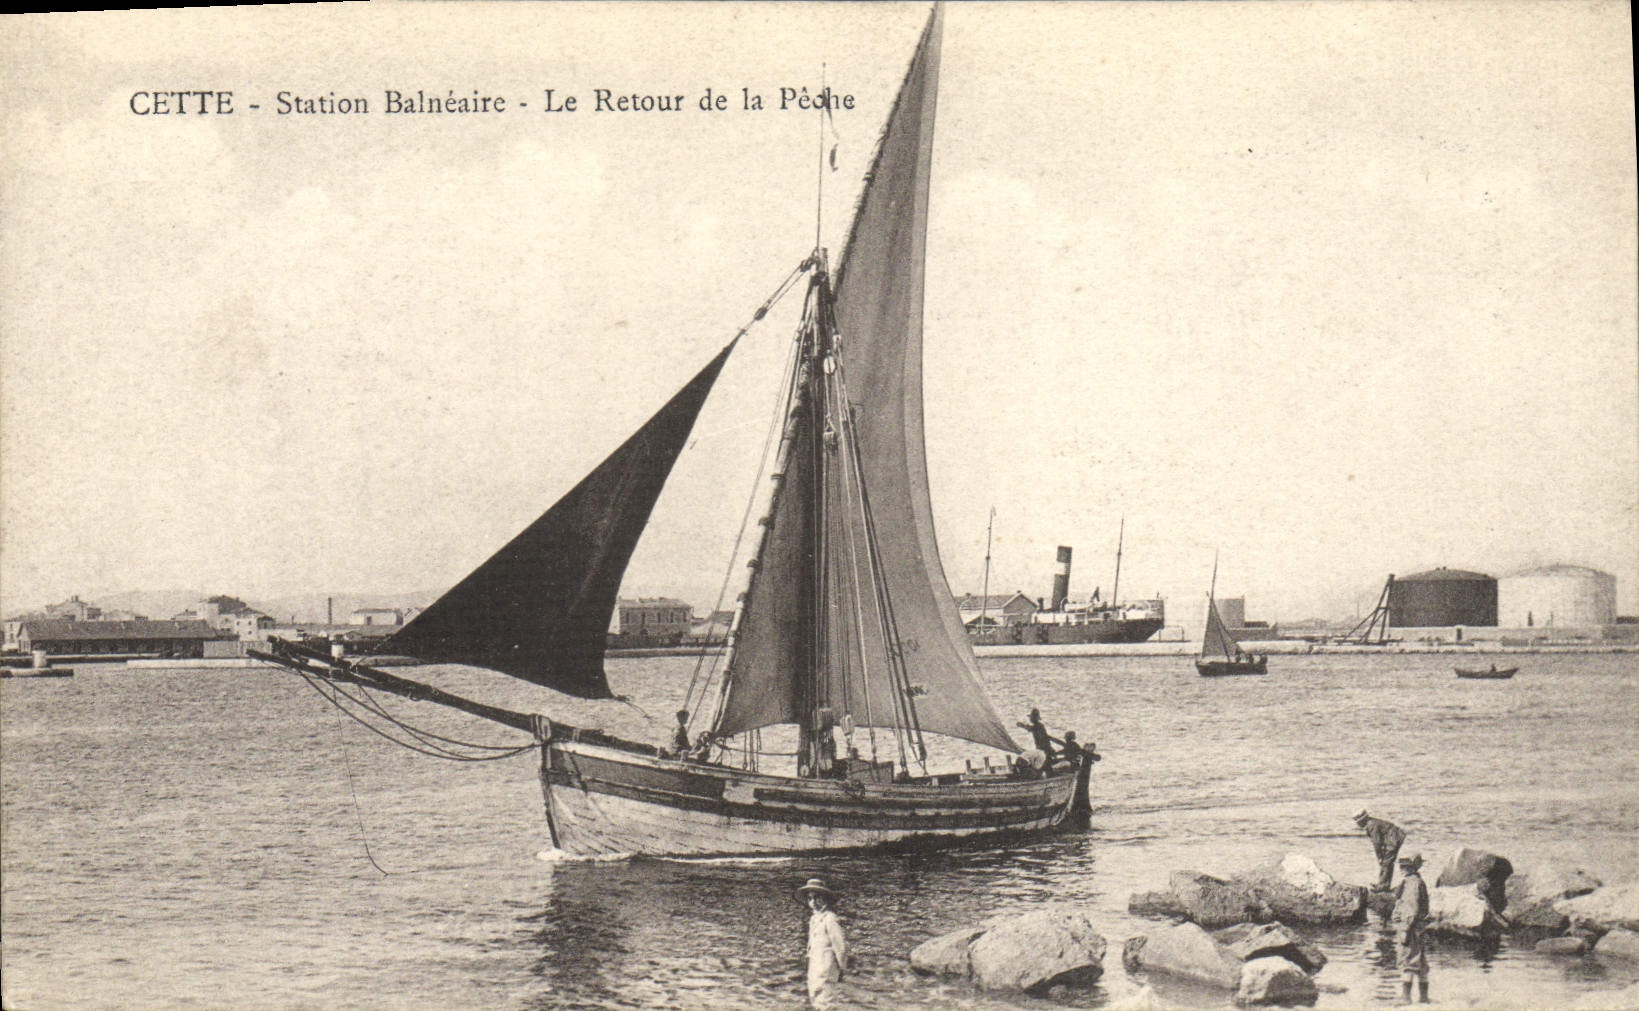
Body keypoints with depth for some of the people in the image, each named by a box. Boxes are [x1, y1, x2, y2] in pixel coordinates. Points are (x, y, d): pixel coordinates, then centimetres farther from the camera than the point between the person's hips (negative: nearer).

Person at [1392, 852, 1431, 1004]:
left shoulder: (1413, 882, -14)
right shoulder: (1418, 882, 18)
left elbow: (1413, 909, -20)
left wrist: (1405, 930, -21)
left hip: (1410, 925, -10)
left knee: (1408, 962, -11)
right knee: (1420, 962, 12)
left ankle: (1405, 996, -13)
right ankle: (1423, 996, 17)